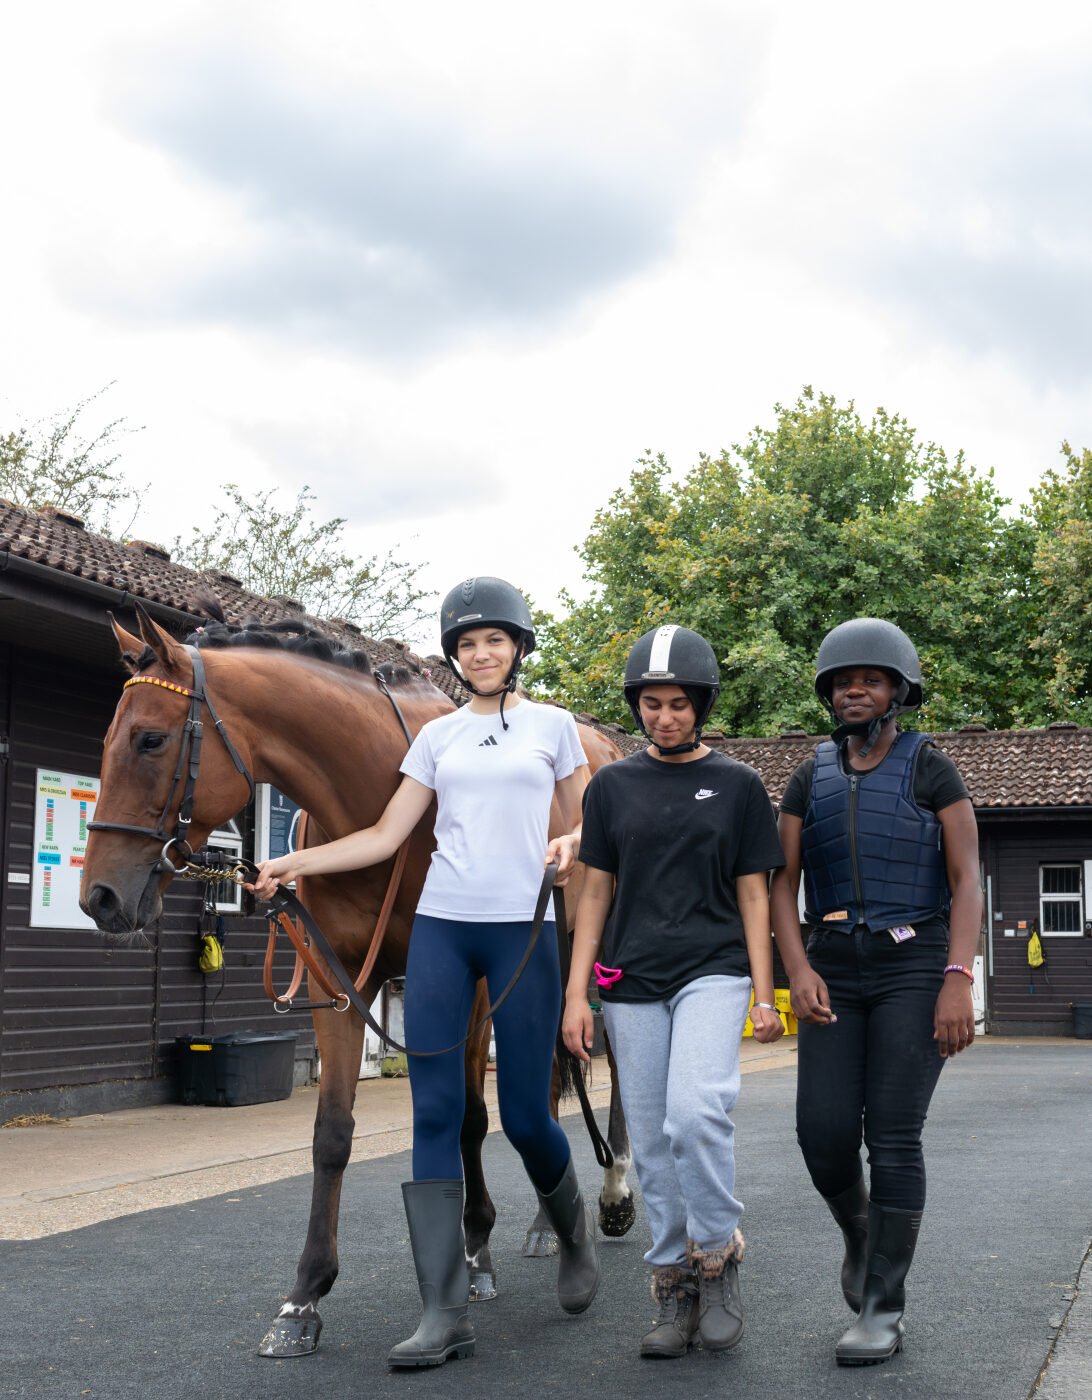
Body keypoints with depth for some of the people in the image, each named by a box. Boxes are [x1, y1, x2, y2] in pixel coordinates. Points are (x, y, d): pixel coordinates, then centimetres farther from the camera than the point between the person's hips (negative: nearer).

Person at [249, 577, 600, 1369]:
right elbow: (385, 837, 9)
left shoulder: (553, 726, 7)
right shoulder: (439, 736, 12)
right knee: (435, 1113, -4)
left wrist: (570, 845, -11)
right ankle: (446, 1315, -1)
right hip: (442, 926, 3)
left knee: (525, 1116, 0)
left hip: (523, 930, -2)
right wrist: (298, 864, -1)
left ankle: (574, 1229, 34)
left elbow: (588, 825, 11)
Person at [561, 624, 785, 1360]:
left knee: (696, 1114, -22)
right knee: (653, 1142, 4)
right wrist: (577, 994, 2)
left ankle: (717, 1254, -1)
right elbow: (596, 894, 9)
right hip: (632, 982, 3)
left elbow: (753, 895, 5)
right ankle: (675, 1289, 15)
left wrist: (764, 995, -2)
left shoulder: (738, 784, 5)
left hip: (712, 972, -2)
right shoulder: (612, 786, 9)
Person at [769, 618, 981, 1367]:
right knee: (824, 1135, -7)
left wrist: (958, 982, -17)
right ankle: (863, 1234, 26)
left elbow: (968, 882, -6)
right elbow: (781, 885, 5)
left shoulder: (934, 770, -1)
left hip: (916, 970, -3)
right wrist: (799, 971, -11)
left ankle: (883, 1310, 0)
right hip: (837, 974, 4)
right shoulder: (810, 781, 10)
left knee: (893, 1136, -10)